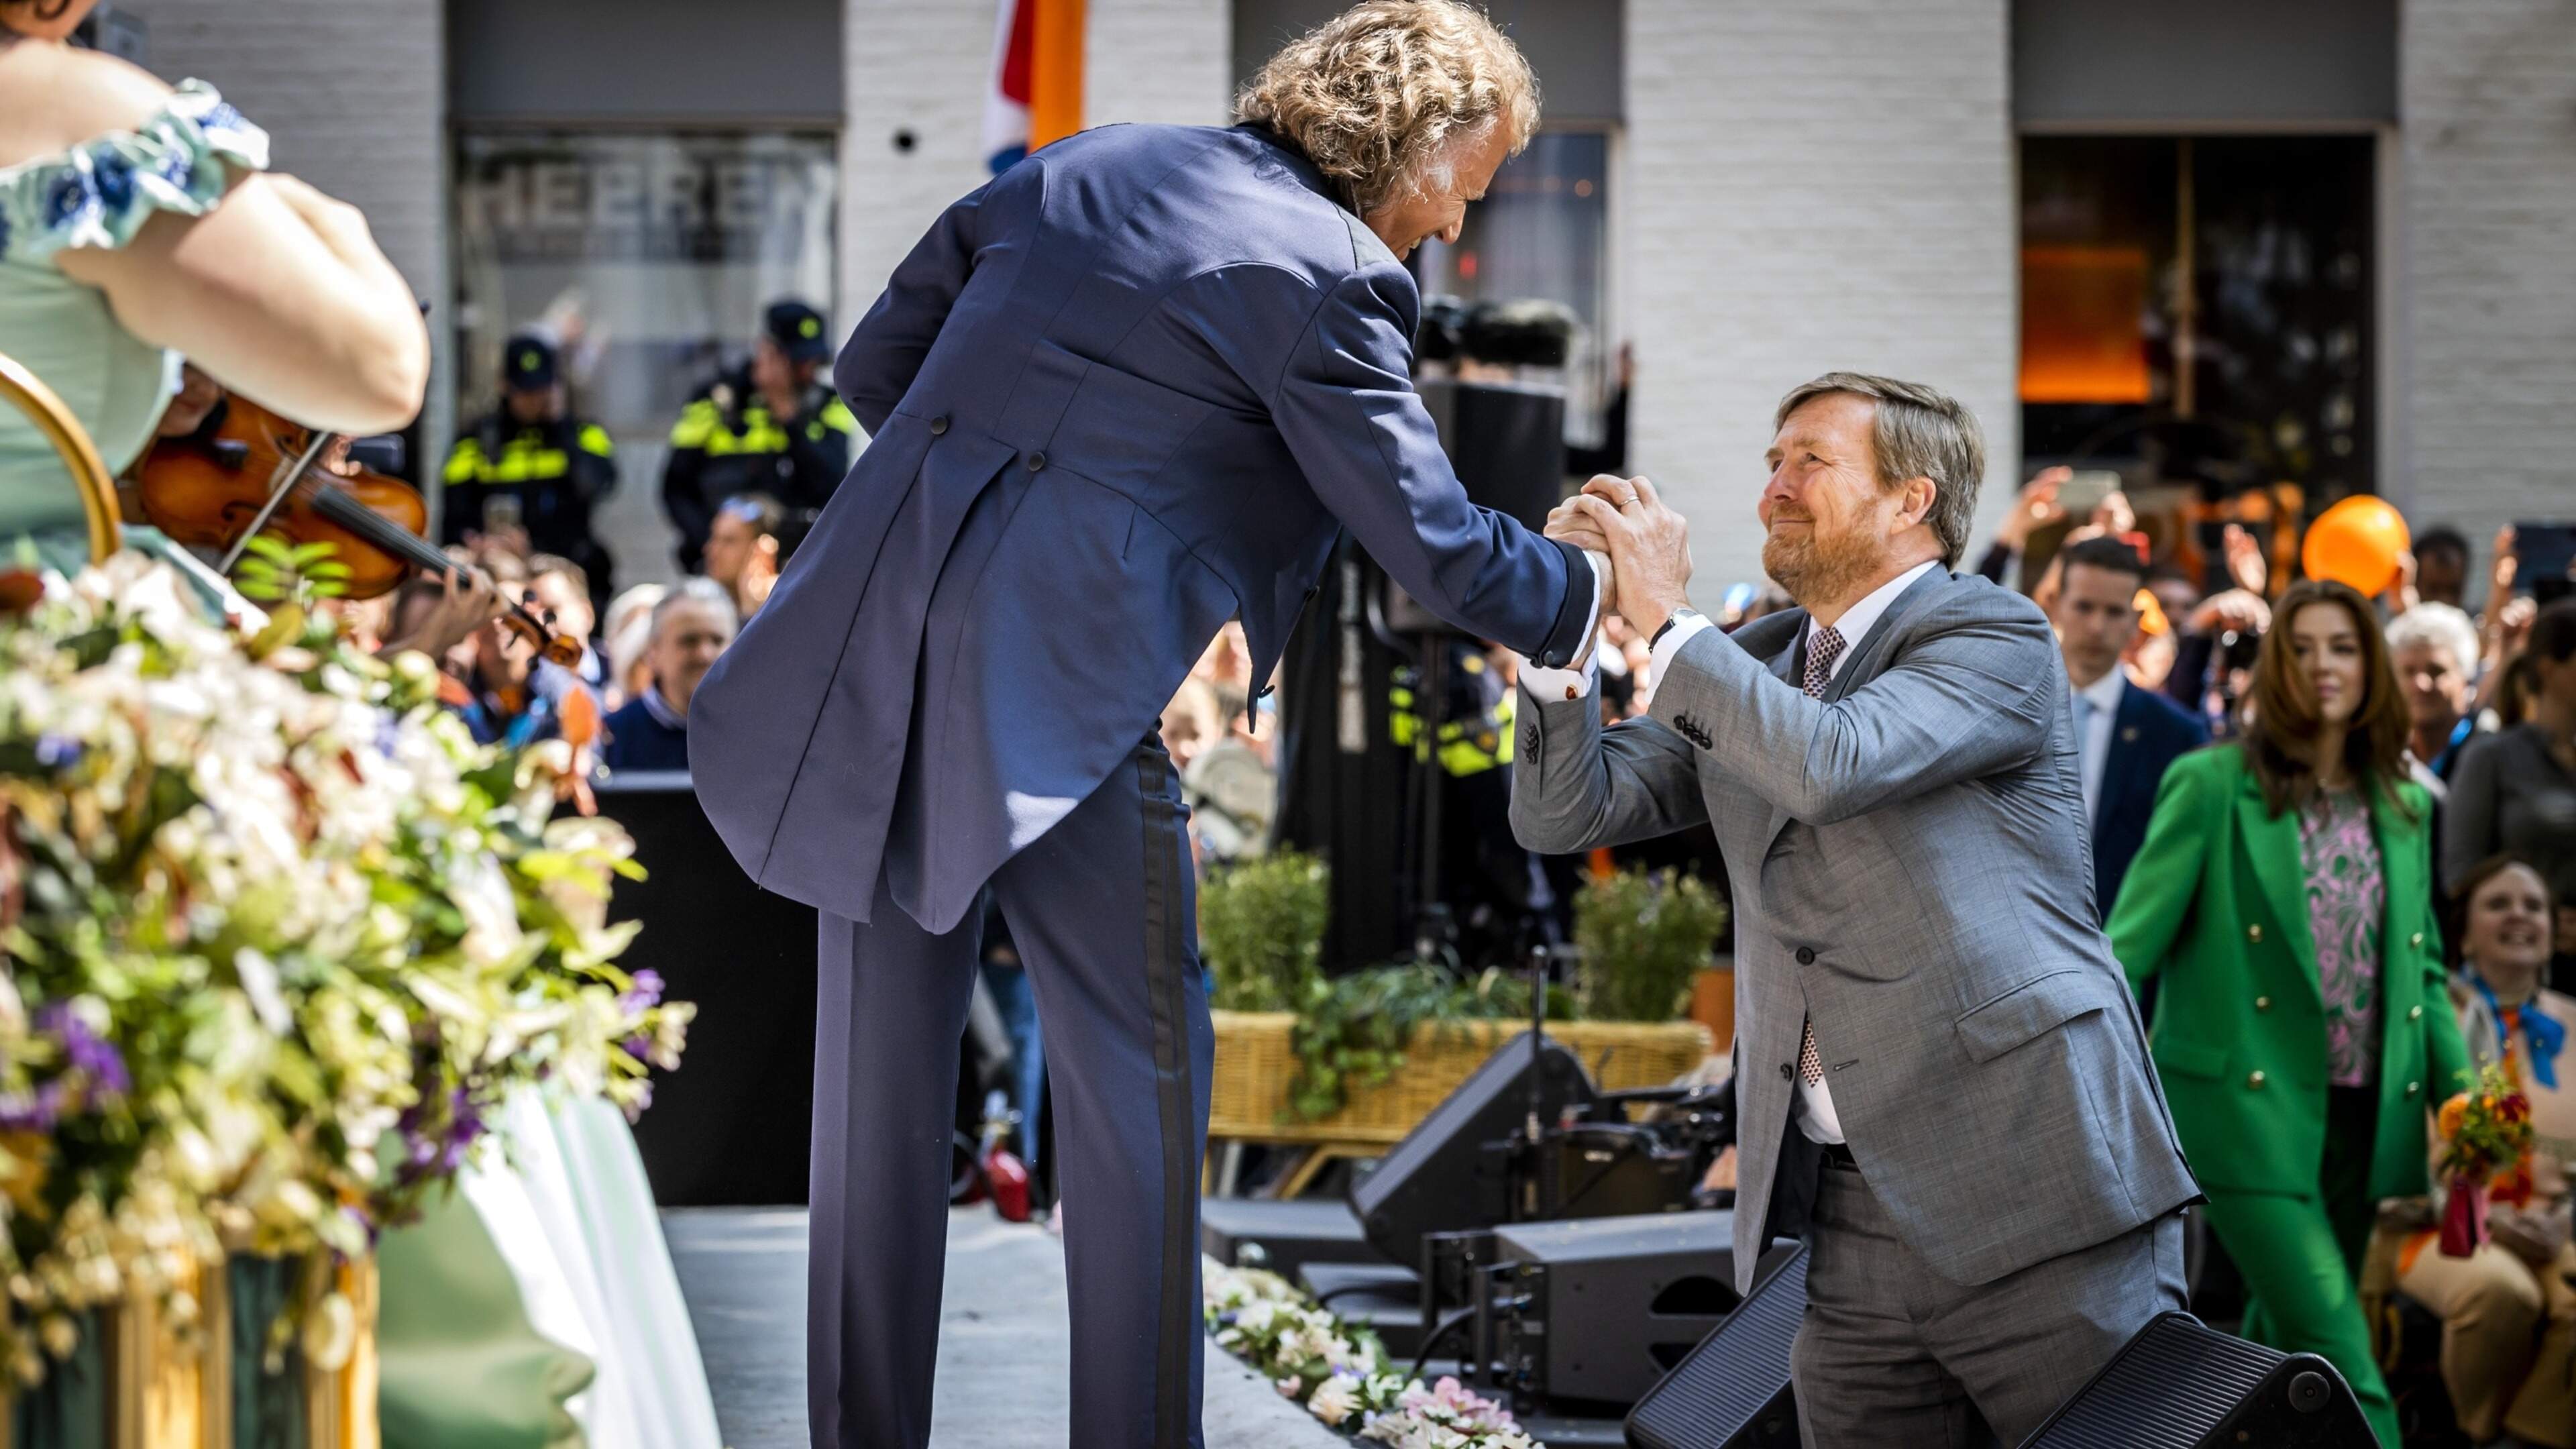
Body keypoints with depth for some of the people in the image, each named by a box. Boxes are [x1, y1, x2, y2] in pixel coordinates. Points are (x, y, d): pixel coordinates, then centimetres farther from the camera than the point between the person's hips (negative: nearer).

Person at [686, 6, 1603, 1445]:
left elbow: (875, 365, 19)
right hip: (1069, 692, -7)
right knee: (1139, 1083, 5)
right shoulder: (1330, 276, -6)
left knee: (882, 1077, 12)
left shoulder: (1080, 169, 15)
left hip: (878, 652, 7)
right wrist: (1599, 595, 9)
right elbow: (1434, 541, -6)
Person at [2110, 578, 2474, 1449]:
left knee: (2286, 1346, 15)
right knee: (2340, 1355, -15)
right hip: (2249, 1113, -6)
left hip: (2360, 1118, 6)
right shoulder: (2213, 786, -5)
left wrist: (2457, 1083, 5)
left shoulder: (2405, 807, 12)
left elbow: (2422, 968, 19)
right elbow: (2132, 943, -8)